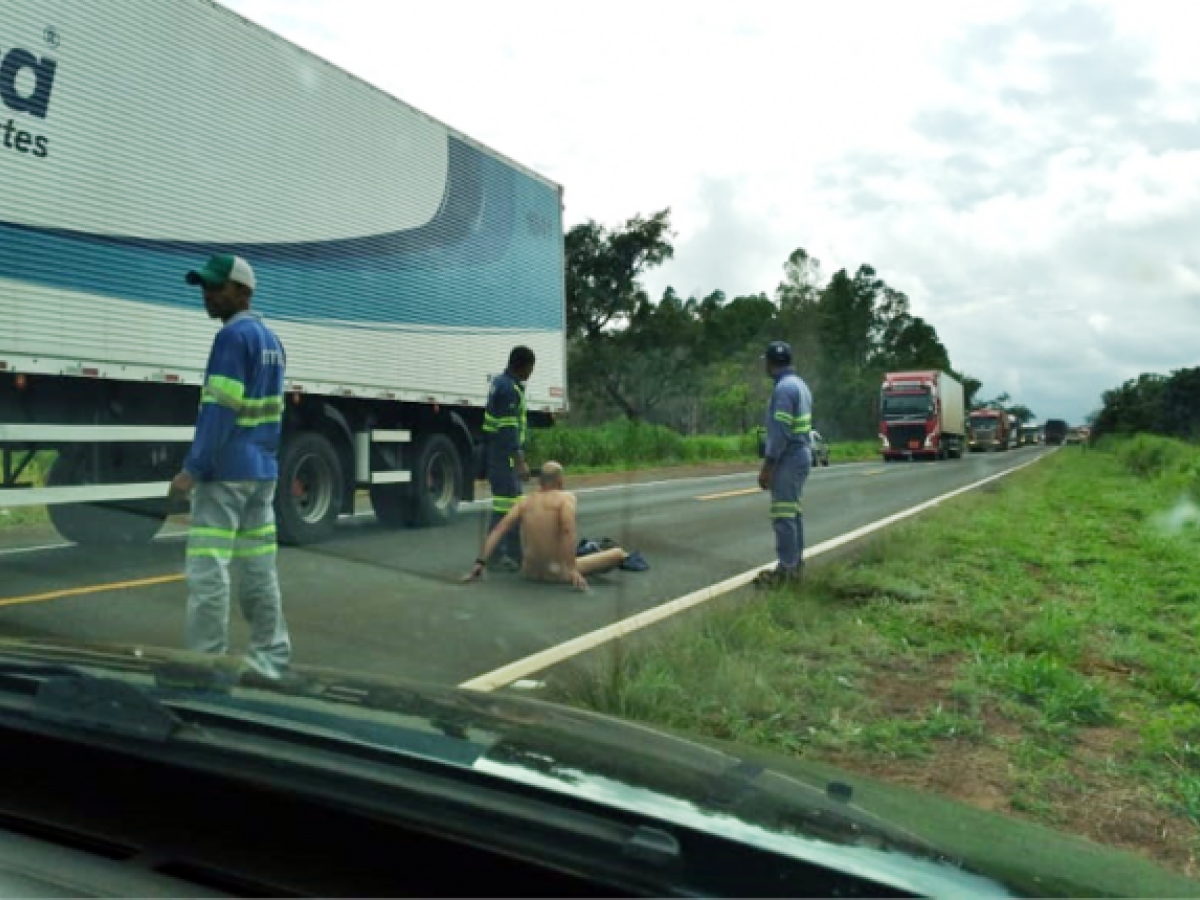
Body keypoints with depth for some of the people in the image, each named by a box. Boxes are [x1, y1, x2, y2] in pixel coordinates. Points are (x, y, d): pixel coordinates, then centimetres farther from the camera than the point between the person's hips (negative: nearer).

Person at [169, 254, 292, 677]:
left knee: (207, 570, -6)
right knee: (260, 568, 11)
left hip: (225, 470, -9)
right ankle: (270, 657, 17)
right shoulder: (271, 340, 17)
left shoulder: (233, 336, -10)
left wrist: (193, 467, -17)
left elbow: (220, 409, -17)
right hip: (262, 471, 9)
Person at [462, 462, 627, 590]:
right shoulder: (566, 497, -8)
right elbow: (568, 531, -24)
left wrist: (480, 564, -1)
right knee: (618, 553, 11)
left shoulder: (525, 501, 5)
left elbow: (498, 531, -2)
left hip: (529, 572, 5)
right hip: (557, 573, -5)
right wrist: (572, 570, -25)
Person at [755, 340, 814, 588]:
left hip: (788, 458, -10)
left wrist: (767, 467, -20)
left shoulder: (784, 387, -17)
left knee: (783, 515, -8)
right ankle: (795, 563, 20)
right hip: (801, 455, 10)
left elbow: (780, 431, -22)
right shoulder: (799, 384, 15)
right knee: (793, 512, 14)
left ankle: (785, 569, -6)